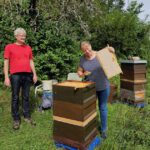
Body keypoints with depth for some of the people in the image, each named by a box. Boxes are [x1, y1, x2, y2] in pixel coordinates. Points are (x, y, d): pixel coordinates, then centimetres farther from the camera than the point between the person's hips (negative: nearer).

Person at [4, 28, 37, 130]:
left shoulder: (28, 48, 14)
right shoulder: (9, 47, 3)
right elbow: (6, 63, 0)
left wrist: (34, 74, 9)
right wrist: (6, 77, -8)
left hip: (27, 75, 3)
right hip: (15, 75, -3)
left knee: (26, 97, 9)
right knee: (15, 98, 3)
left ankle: (27, 117, 19)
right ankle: (16, 119, 12)